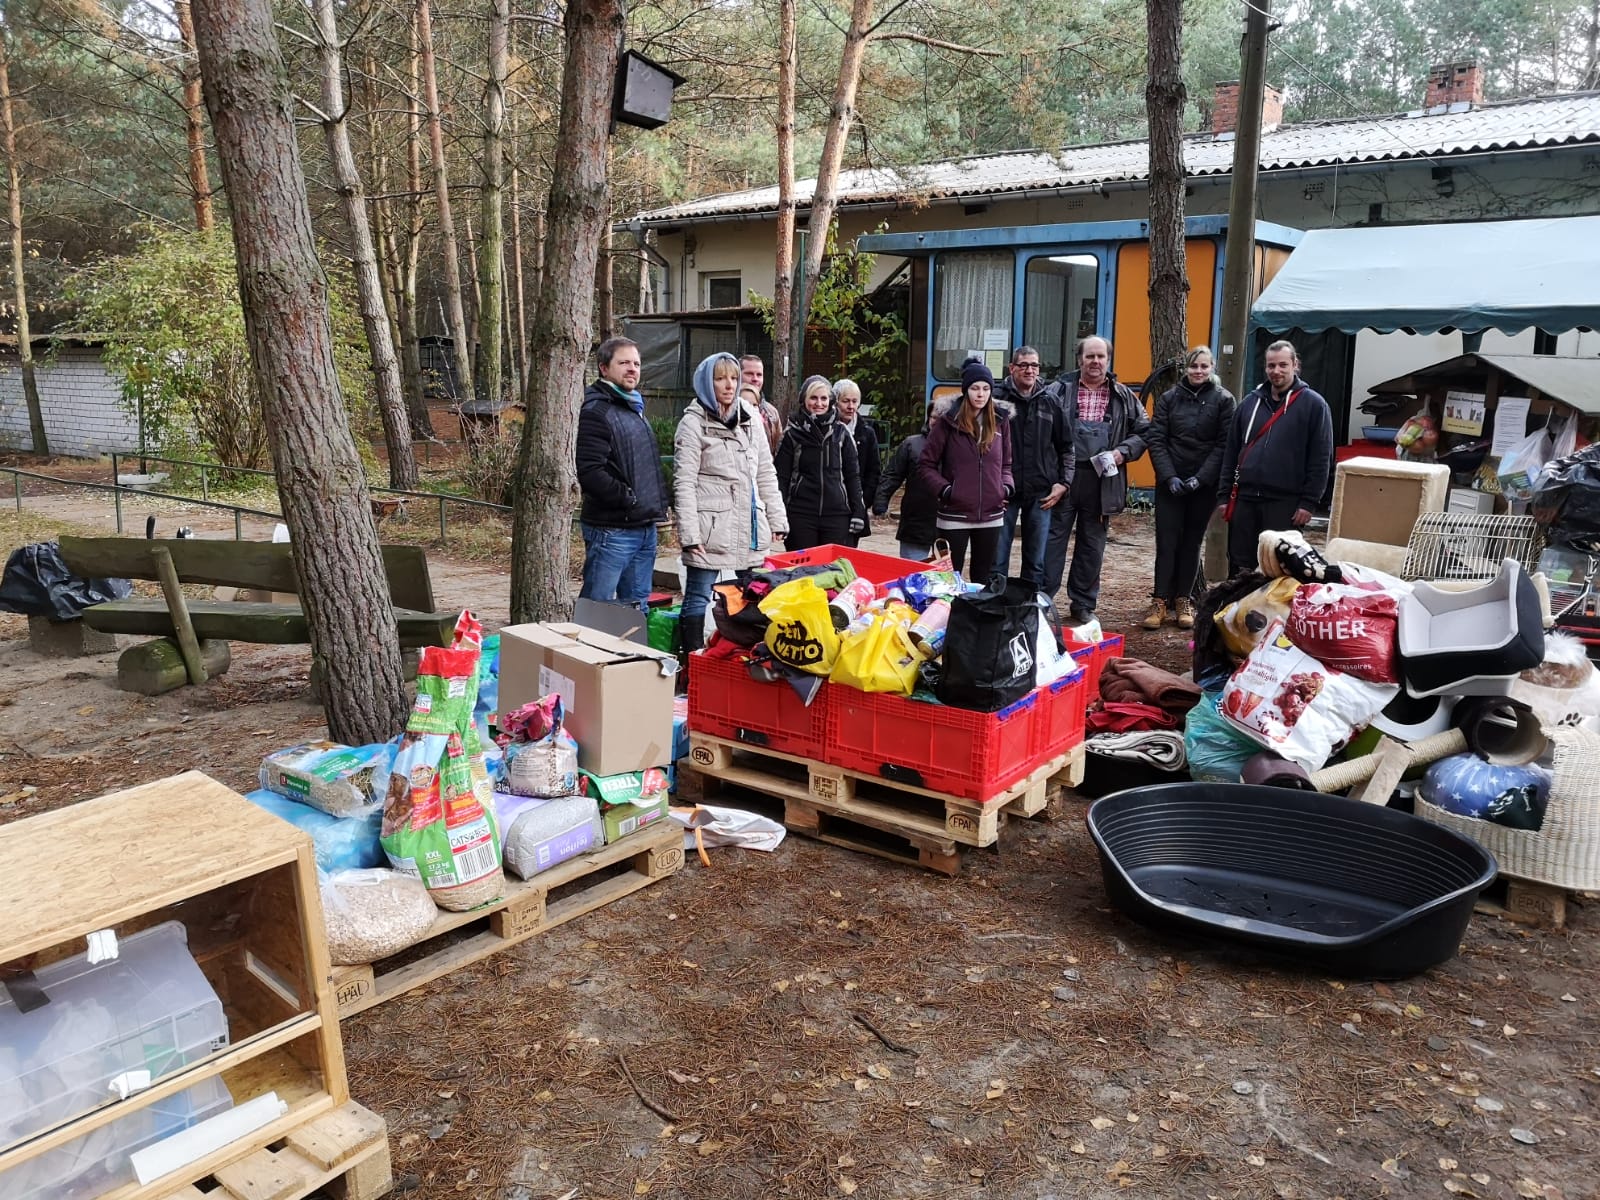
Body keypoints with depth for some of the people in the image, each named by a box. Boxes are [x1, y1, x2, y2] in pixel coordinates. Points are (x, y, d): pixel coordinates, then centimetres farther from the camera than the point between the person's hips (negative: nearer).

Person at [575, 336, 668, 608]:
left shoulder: (636, 410, 19)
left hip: (645, 528, 9)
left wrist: (659, 502, 13)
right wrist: (630, 499, -17)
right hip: (612, 531, -9)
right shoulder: (595, 412, -11)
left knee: (637, 606, 15)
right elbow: (590, 473, -21)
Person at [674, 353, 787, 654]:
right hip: (711, 528, -6)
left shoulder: (751, 418, 13)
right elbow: (684, 482, -9)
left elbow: (766, 474, 16)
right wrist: (690, 533, -16)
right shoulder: (693, 423, -4)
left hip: (749, 527, 6)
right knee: (698, 598, -1)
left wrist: (776, 519, 10)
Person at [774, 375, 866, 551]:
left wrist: (858, 512, 4)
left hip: (837, 514, 2)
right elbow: (781, 476, 2)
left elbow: (852, 475, 10)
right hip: (800, 515, -1)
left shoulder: (841, 433, 8)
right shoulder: (792, 434, 2)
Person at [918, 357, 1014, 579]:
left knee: (984, 578, 13)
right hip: (954, 516, -4)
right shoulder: (948, 421, -5)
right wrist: (944, 489, -13)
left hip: (991, 516, 4)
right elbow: (926, 464, -1)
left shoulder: (1000, 421, 6)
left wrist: (1006, 487, 0)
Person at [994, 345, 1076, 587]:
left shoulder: (1051, 401, 7)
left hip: (1041, 493, 2)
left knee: (1036, 562, 9)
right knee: (997, 559, 3)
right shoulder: (997, 398, -2)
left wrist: (1063, 483, 4)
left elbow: (1067, 446, 13)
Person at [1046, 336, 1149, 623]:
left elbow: (1143, 431, 15)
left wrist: (1123, 451, -4)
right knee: (1054, 537, -1)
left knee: (1092, 545, 9)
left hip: (1102, 480, 3)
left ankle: (1083, 605, 20)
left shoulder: (1124, 397, 11)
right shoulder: (1061, 390, 3)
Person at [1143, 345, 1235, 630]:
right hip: (1170, 482, 1)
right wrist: (1169, 476, -12)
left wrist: (1201, 478, -13)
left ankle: (1183, 599, 14)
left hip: (1203, 484, 0)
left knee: (1192, 541, 7)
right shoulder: (1169, 397, 3)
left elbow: (1223, 444, -4)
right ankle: (1161, 601, 2)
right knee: (1166, 541, -2)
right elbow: (1155, 440, -1)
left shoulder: (1223, 399, 0)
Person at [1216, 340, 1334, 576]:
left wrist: (1309, 502, -10)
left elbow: (1320, 459, -4)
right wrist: (1223, 495, 9)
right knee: (1239, 567, 8)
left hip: (1285, 503, -4)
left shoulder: (1313, 405, 0)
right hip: (1244, 499, 4)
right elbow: (1231, 452, 14)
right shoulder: (1250, 403, 13)